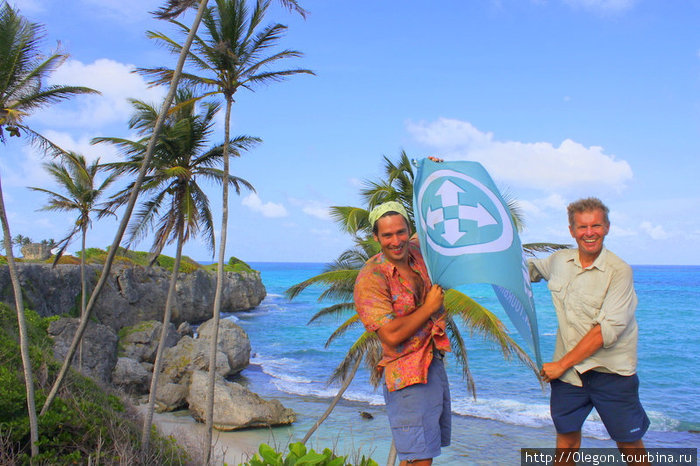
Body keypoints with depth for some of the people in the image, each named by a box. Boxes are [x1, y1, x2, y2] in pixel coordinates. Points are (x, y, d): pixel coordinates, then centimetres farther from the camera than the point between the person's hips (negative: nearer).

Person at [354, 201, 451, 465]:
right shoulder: (371, 279, -19)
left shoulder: (417, 251, 2)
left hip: (435, 363, 8)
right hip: (408, 377, -8)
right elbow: (391, 335, -25)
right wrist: (429, 307, -16)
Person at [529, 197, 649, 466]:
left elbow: (608, 329, -19)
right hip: (567, 369, 4)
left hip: (611, 370, -4)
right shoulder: (559, 261, 4)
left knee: (629, 443, 6)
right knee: (566, 434, 10)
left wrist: (561, 364, -17)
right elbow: (532, 270, 29)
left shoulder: (619, 271, -12)